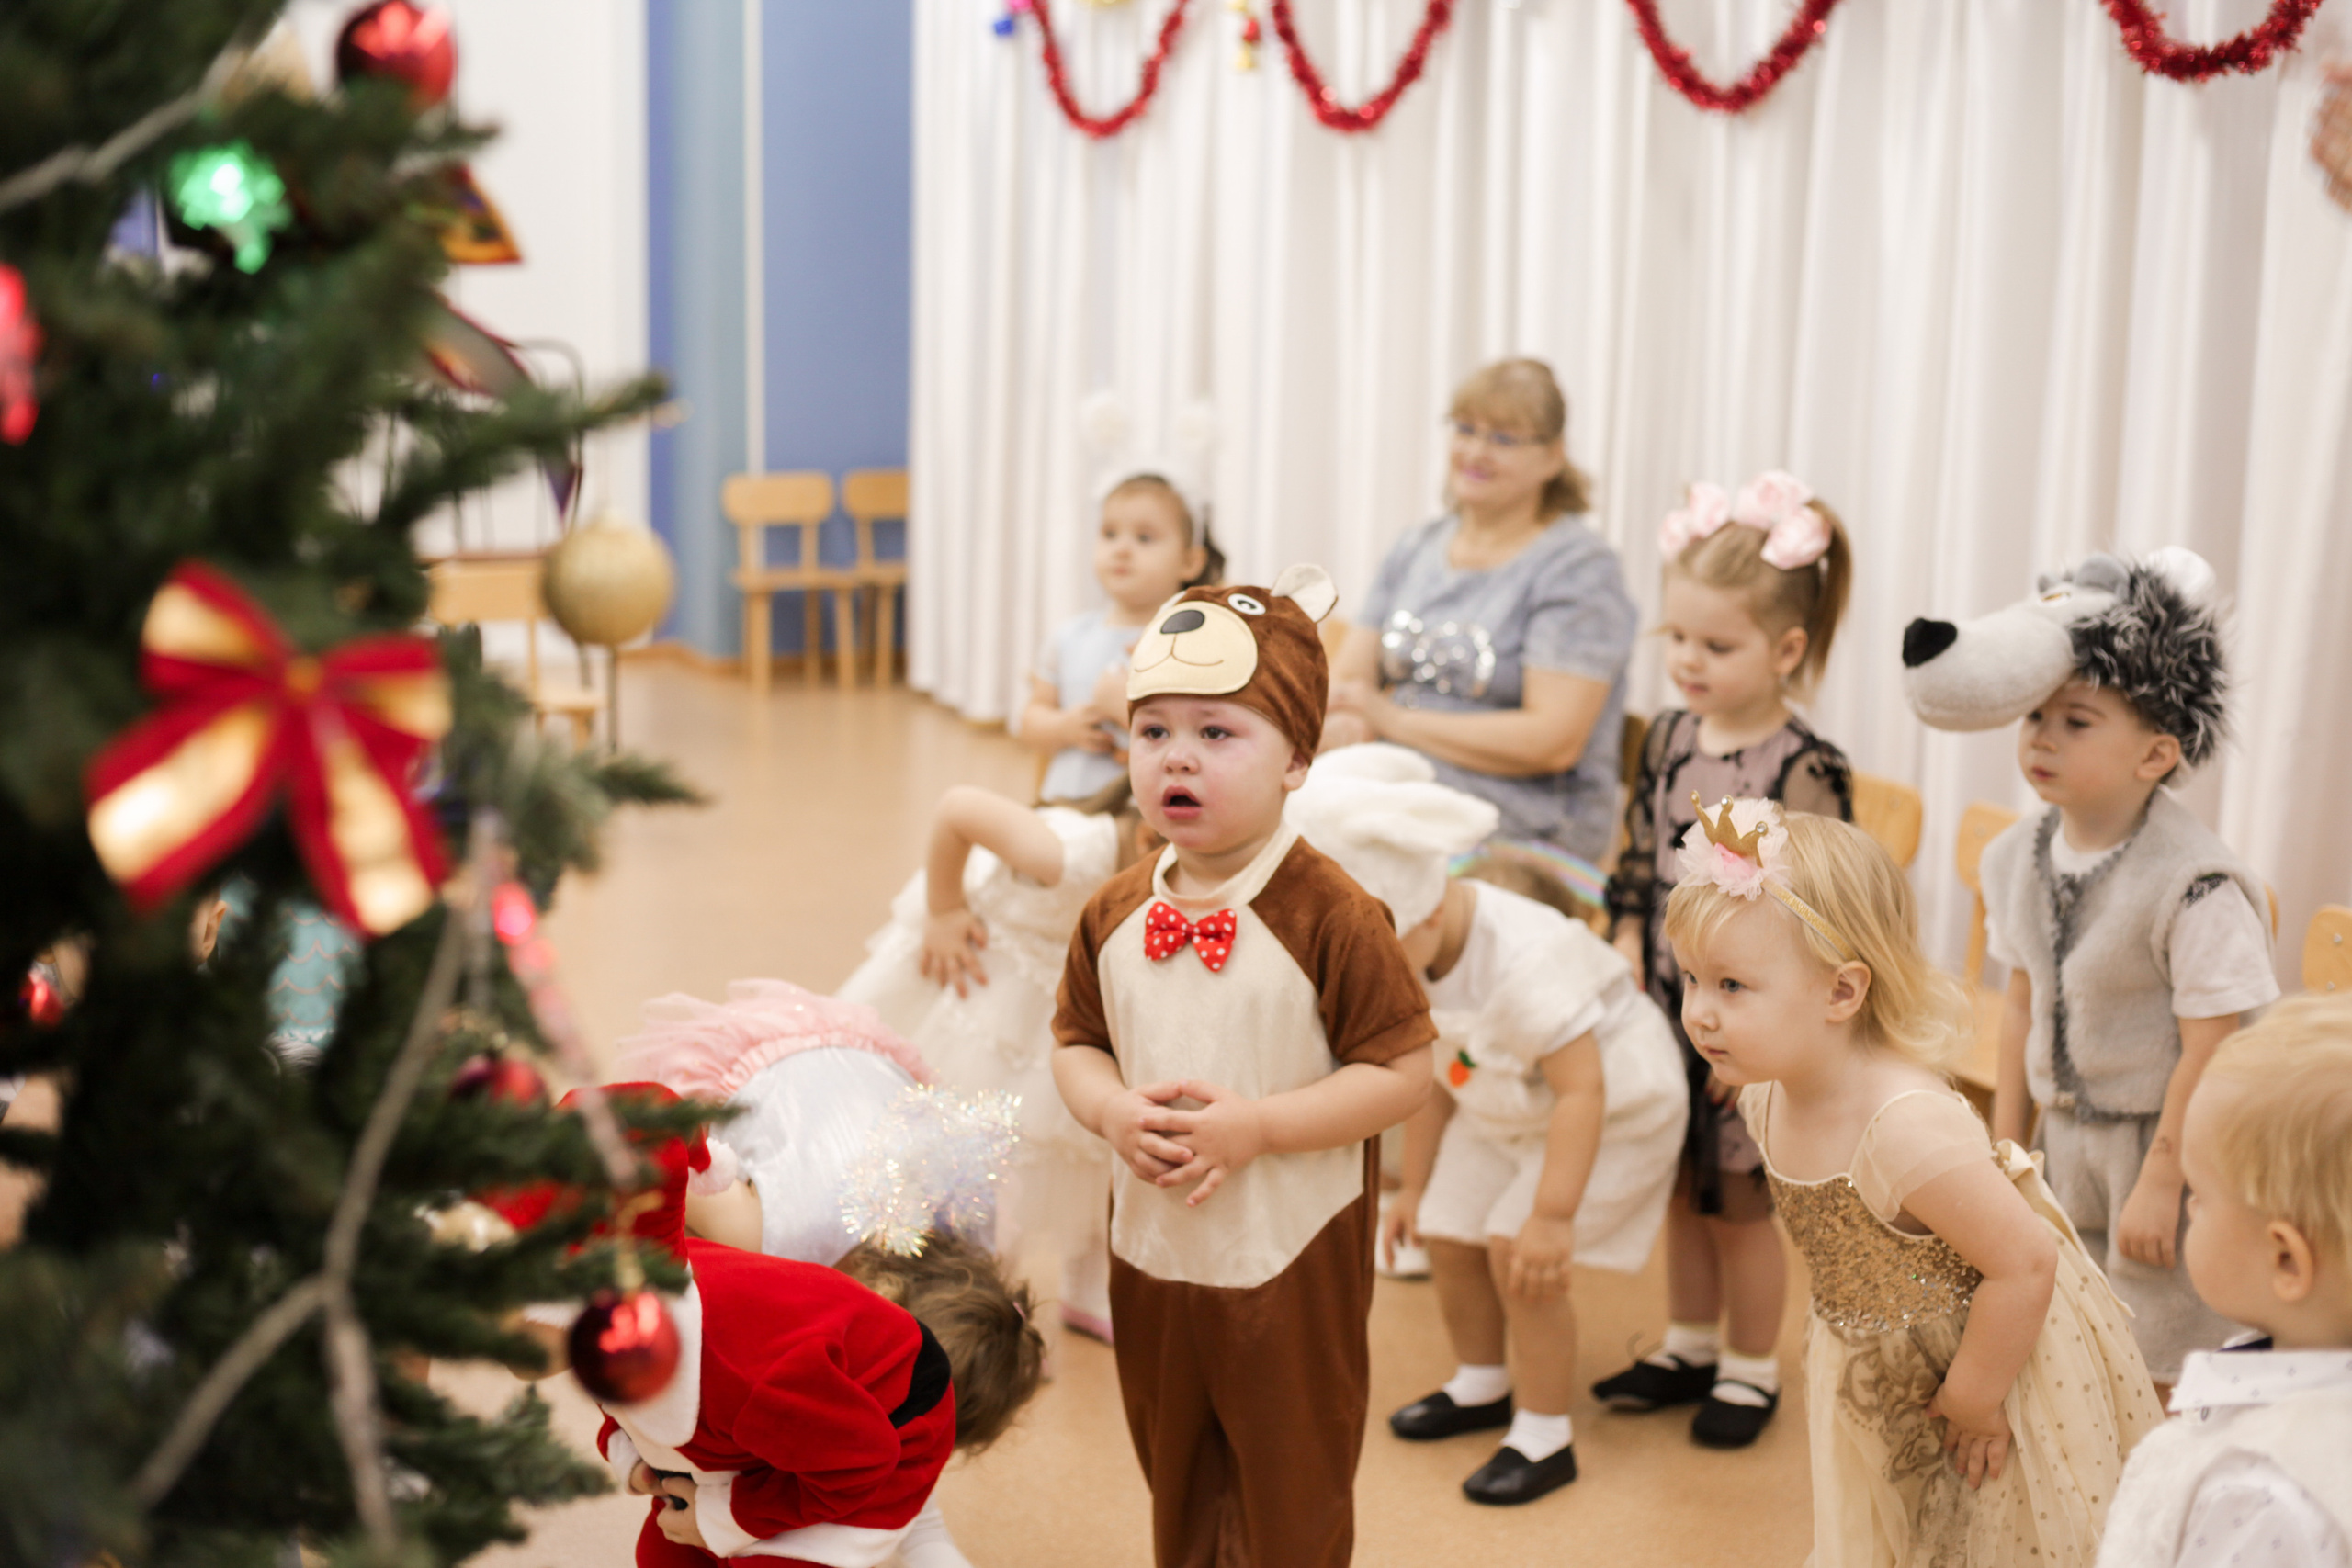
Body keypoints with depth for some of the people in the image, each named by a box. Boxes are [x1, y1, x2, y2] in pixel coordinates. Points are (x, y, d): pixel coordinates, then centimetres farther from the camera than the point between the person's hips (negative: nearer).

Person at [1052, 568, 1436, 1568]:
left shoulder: (1332, 917, -19)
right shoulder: (1115, 915, -3)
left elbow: (1402, 1071, -19)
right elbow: (1077, 1045, 6)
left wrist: (1255, 1126, -26)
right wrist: (1112, 1112, -16)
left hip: (1292, 1260, -5)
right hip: (1153, 1250, 5)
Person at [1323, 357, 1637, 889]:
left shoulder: (1580, 568, -4)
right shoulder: (1415, 551, 17)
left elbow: (1552, 741, -14)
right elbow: (1344, 681, 14)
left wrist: (1393, 720, -10)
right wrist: (1344, 728, -12)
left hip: (1522, 841, -6)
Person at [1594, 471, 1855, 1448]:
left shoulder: (1804, 769, -17)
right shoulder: (1669, 739, 1)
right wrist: (1625, 982, 2)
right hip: (1665, 1004, 6)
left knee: (1740, 1204, 8)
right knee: (1683, 1190, 18)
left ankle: (1751, 1370, 26)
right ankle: (1690, 1348, 36)